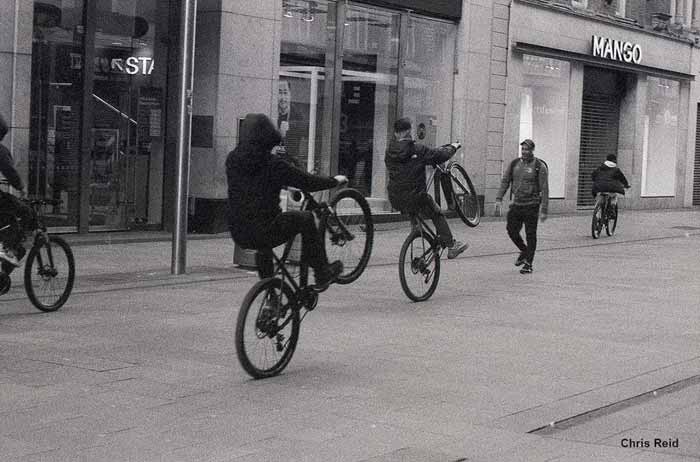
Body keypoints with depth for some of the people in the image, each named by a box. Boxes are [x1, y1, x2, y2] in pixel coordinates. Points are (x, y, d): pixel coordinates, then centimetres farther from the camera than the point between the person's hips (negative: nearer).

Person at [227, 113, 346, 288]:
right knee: (305, 218, 15)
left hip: (238, 234, 6)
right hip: (264, 234, -6)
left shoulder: (233, 159, 2)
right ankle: (323, 273, 22)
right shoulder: (274, 164, -14)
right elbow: (309, 182, -5)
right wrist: (335, 181, 13)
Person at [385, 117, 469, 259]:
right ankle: (451, 245, 15)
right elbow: (440, 156, -8)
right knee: (438, 215, 14)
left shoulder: (390, 151, 1)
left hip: (395, 200, 5)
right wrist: (453, 147, 12)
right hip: (415, 198, -5)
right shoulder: (417, 149, -15)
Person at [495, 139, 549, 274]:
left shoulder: (539, 166, -7)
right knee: (511, 230, 4)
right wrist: (499, 198, -2)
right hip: (516, 204, 5)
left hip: (531, 206, -5)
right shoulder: (515, 163, 8)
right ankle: (524, 251, 30)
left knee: (530, 235, -1)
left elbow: (544, 189, -8)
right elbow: (505, 181, 11)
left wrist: (544, 210, -12)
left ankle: (528, 264, 8)